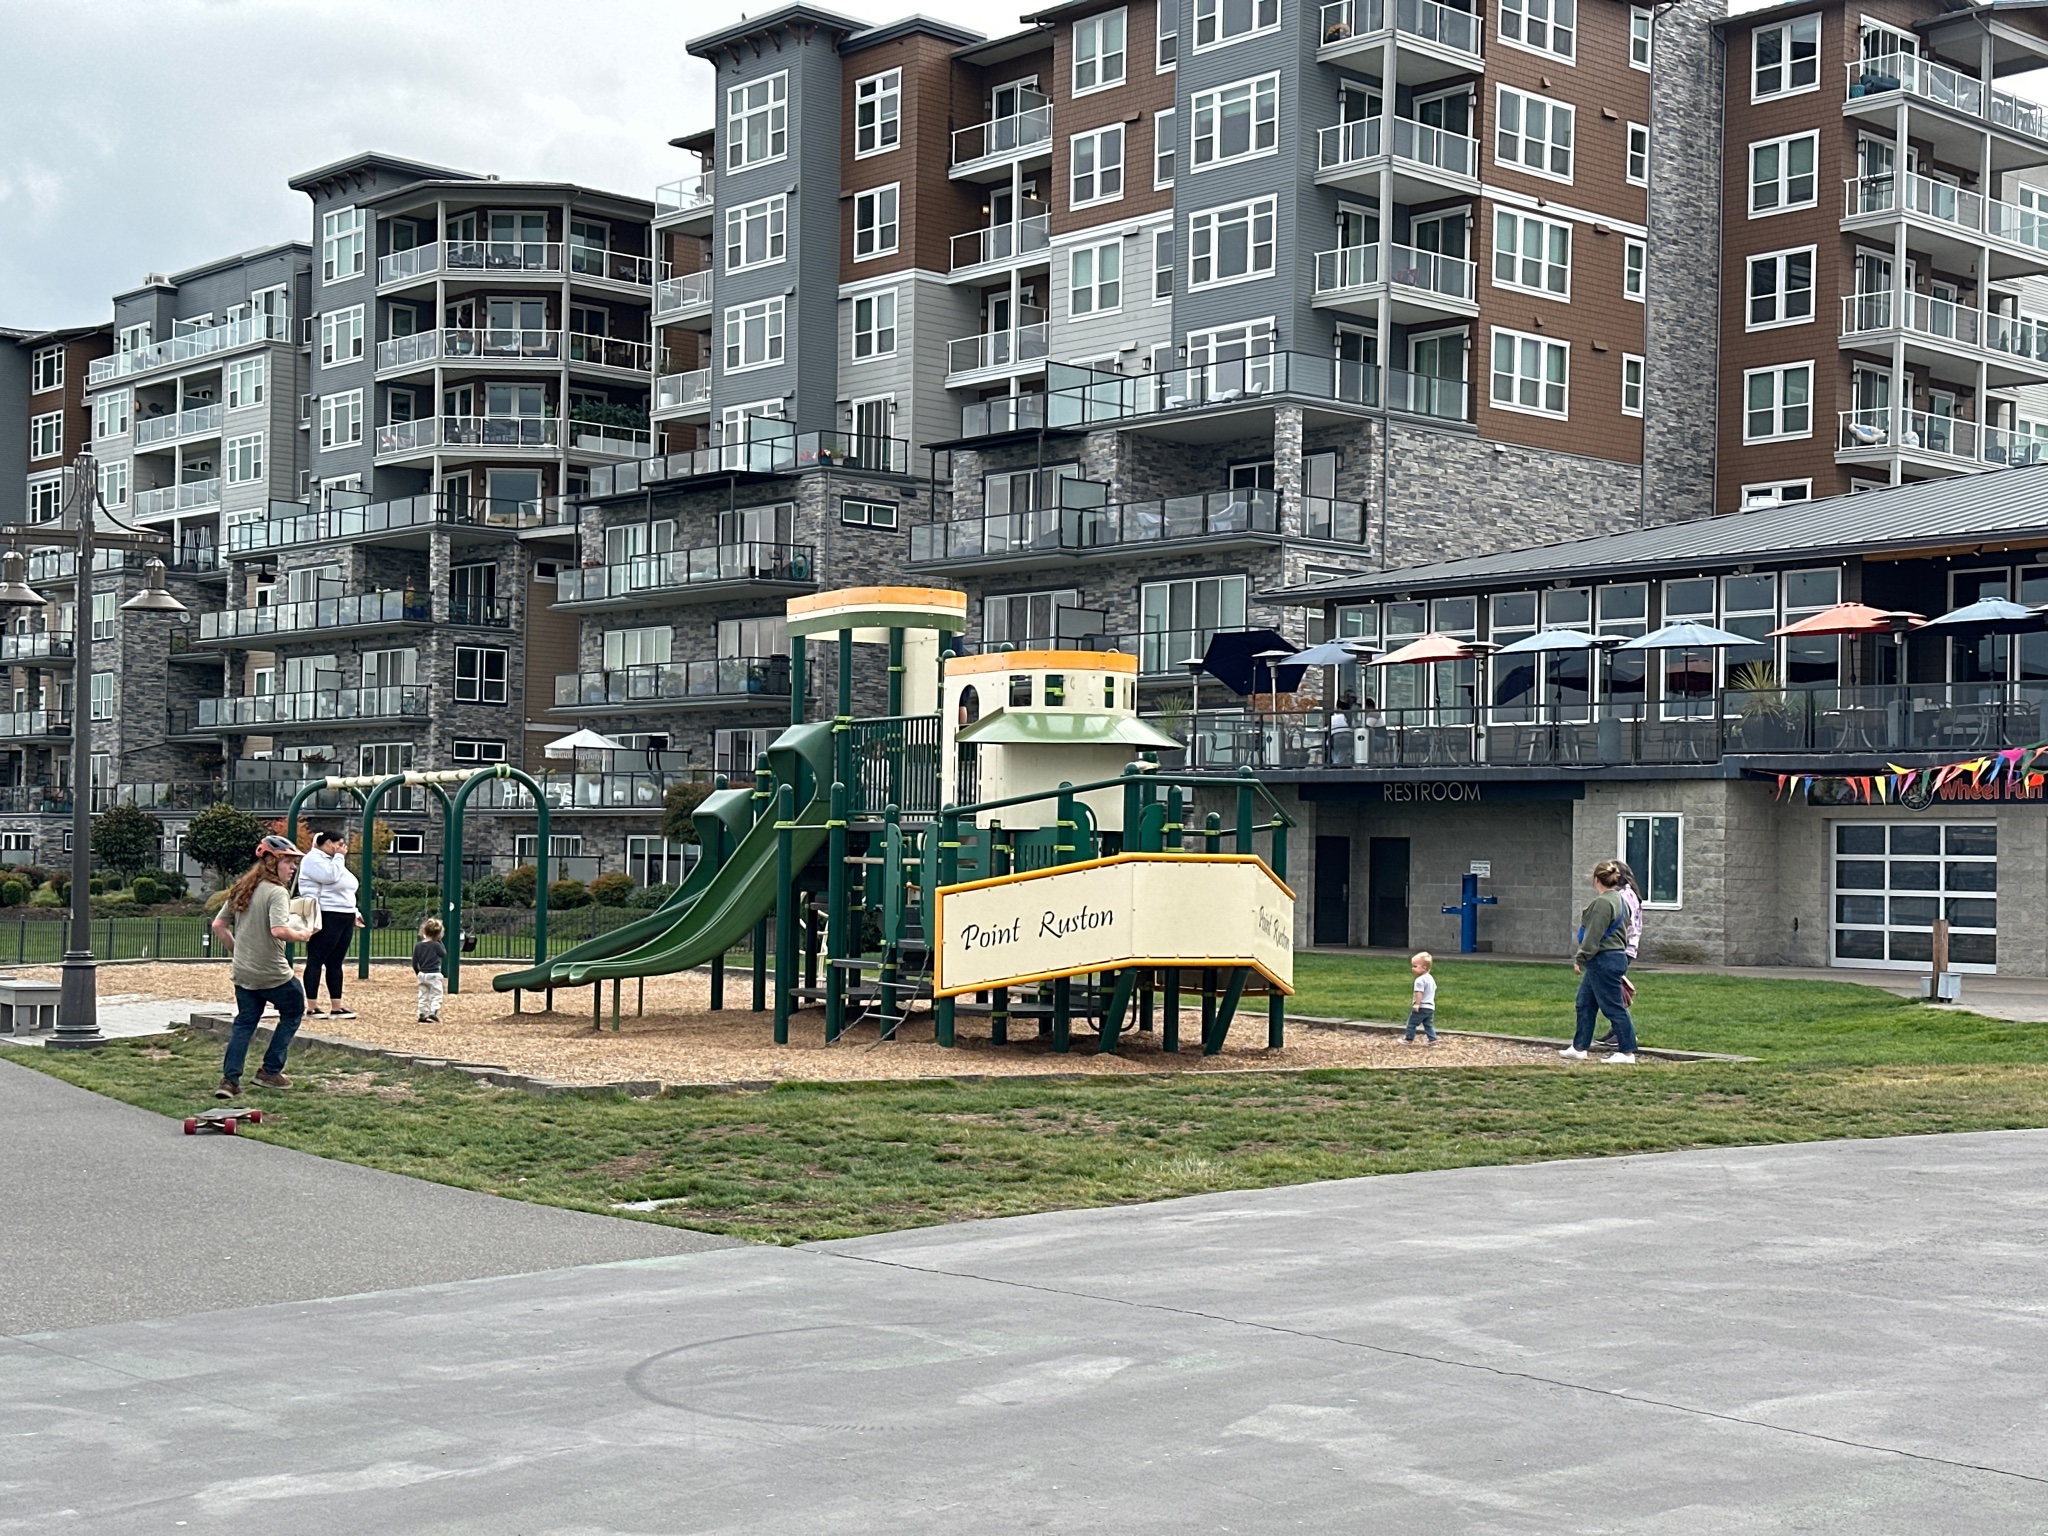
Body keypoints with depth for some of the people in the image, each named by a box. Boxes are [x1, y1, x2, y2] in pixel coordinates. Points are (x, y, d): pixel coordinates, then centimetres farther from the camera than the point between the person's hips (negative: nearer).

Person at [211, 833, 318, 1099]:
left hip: (242, 974, 7)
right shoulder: (276, 892, -16)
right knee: (293, 1011, 16)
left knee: (244, 1023, 15)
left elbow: (218, 925, 13)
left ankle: (229, 1079, 3)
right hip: (273, 974, -7)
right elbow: (279, 930, -30)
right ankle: (270, 1071, 15)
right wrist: (302, 935, -13)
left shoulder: (241, 890, 9)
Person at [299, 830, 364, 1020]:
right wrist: (339, 856, -9)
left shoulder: (334, 861, 23)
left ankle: (336, 1007, 9)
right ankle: (312, 1007, -7)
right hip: (326, 918, -9)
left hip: (344, 919, 9)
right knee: (316, 961, -6)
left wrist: (354, 912, 20)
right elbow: (331, 876, -22)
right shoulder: (313, 859, -6)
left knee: (335, 963, 9)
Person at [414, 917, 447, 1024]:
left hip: (422, 974, 5)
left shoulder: (418, 946, 1)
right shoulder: (436, 945, -14)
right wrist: (440, 941, 3)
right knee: (436, 995, 4)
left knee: (423, 996, 13)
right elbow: (444, 954, 4)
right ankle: (433, 1012, -12)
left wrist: (418, 973, 19)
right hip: (434, 975, -5)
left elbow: (414, 963, 5)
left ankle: (423, 1015, 14)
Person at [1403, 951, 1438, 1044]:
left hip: (1421, 1007, -8)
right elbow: (1434, 989, 22)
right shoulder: (1431, 978, 11)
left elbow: (1419, 993, -25)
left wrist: (1416, 1004, -26)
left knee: (1412, 1023, 4)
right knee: (1428, 1024, 12)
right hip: (1430, 1007, 8)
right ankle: (1432, 1039, 6)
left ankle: (1409, 1039, 10)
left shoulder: (1420, 980, -19)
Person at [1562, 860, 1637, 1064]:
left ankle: (1627, 1053, 0)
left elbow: (1594, 936, -21)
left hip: (1604, 961, -11)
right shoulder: (1619, 900, 15)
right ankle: (1579, 1047, 23)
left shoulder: (1603, 902, -18)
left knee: (1613, 1007, -5)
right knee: (1585, 1004, 17)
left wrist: (1580, 958, -14)